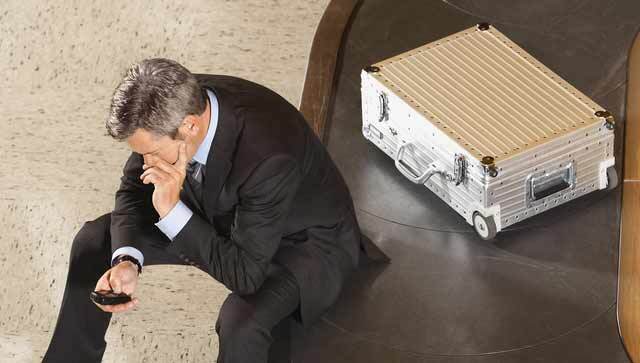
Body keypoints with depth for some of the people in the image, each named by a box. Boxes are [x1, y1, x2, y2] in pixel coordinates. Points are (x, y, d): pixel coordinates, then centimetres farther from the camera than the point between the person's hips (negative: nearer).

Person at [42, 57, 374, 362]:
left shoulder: (269, 157, -42)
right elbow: (134, 188, -6)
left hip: (302, 238, -6)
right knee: (95, 240, 2)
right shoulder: (174, 105, -23)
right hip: (223, 214, 6)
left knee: (241, 319, -35)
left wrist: (172, 211, -40)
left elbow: (244, 273, -33)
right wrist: (126, 261, -24)